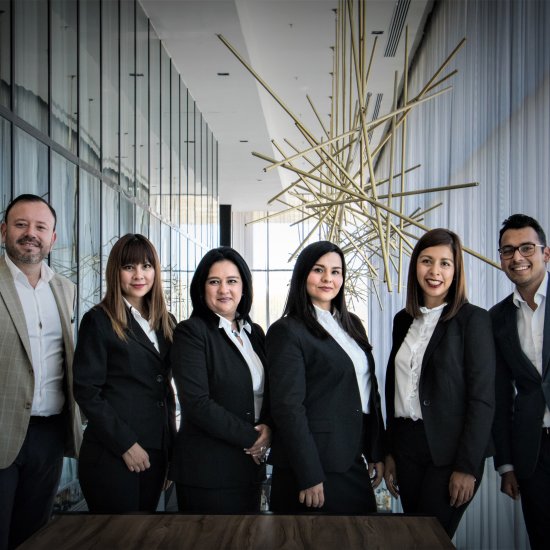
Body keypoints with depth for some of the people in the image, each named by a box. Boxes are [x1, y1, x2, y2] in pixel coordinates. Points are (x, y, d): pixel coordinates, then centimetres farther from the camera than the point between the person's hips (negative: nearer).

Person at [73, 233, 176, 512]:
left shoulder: (166, 322, 12)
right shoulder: (99, 321, -5)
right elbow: (87, 391, -11)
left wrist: (171, 439, 9)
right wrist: (126, 445, -14)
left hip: (156, 452, 6)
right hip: (112, 455, -5)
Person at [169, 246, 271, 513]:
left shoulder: (254, 332, 12)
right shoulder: (190, 331, -8)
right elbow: (197, 403, -17)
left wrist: (267, 428, -7)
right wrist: (251, 438, -13)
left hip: (250, 464, 6)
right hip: (207, 470, -6)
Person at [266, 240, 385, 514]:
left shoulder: (352, 324, 12)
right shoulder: (287, 331, -11)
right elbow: (288, 407, -15)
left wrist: (377, 453, 12)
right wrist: (308, 476, -18)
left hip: (353, 461, 7)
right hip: (315, 465, -7)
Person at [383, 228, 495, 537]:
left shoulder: (473, 319, -8)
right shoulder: (404, 320, 9)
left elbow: (482, 399, -11)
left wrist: (467, 467, -14)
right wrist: (390, 452, 11)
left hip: (449, 451, -5)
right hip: (407, 446, 5)